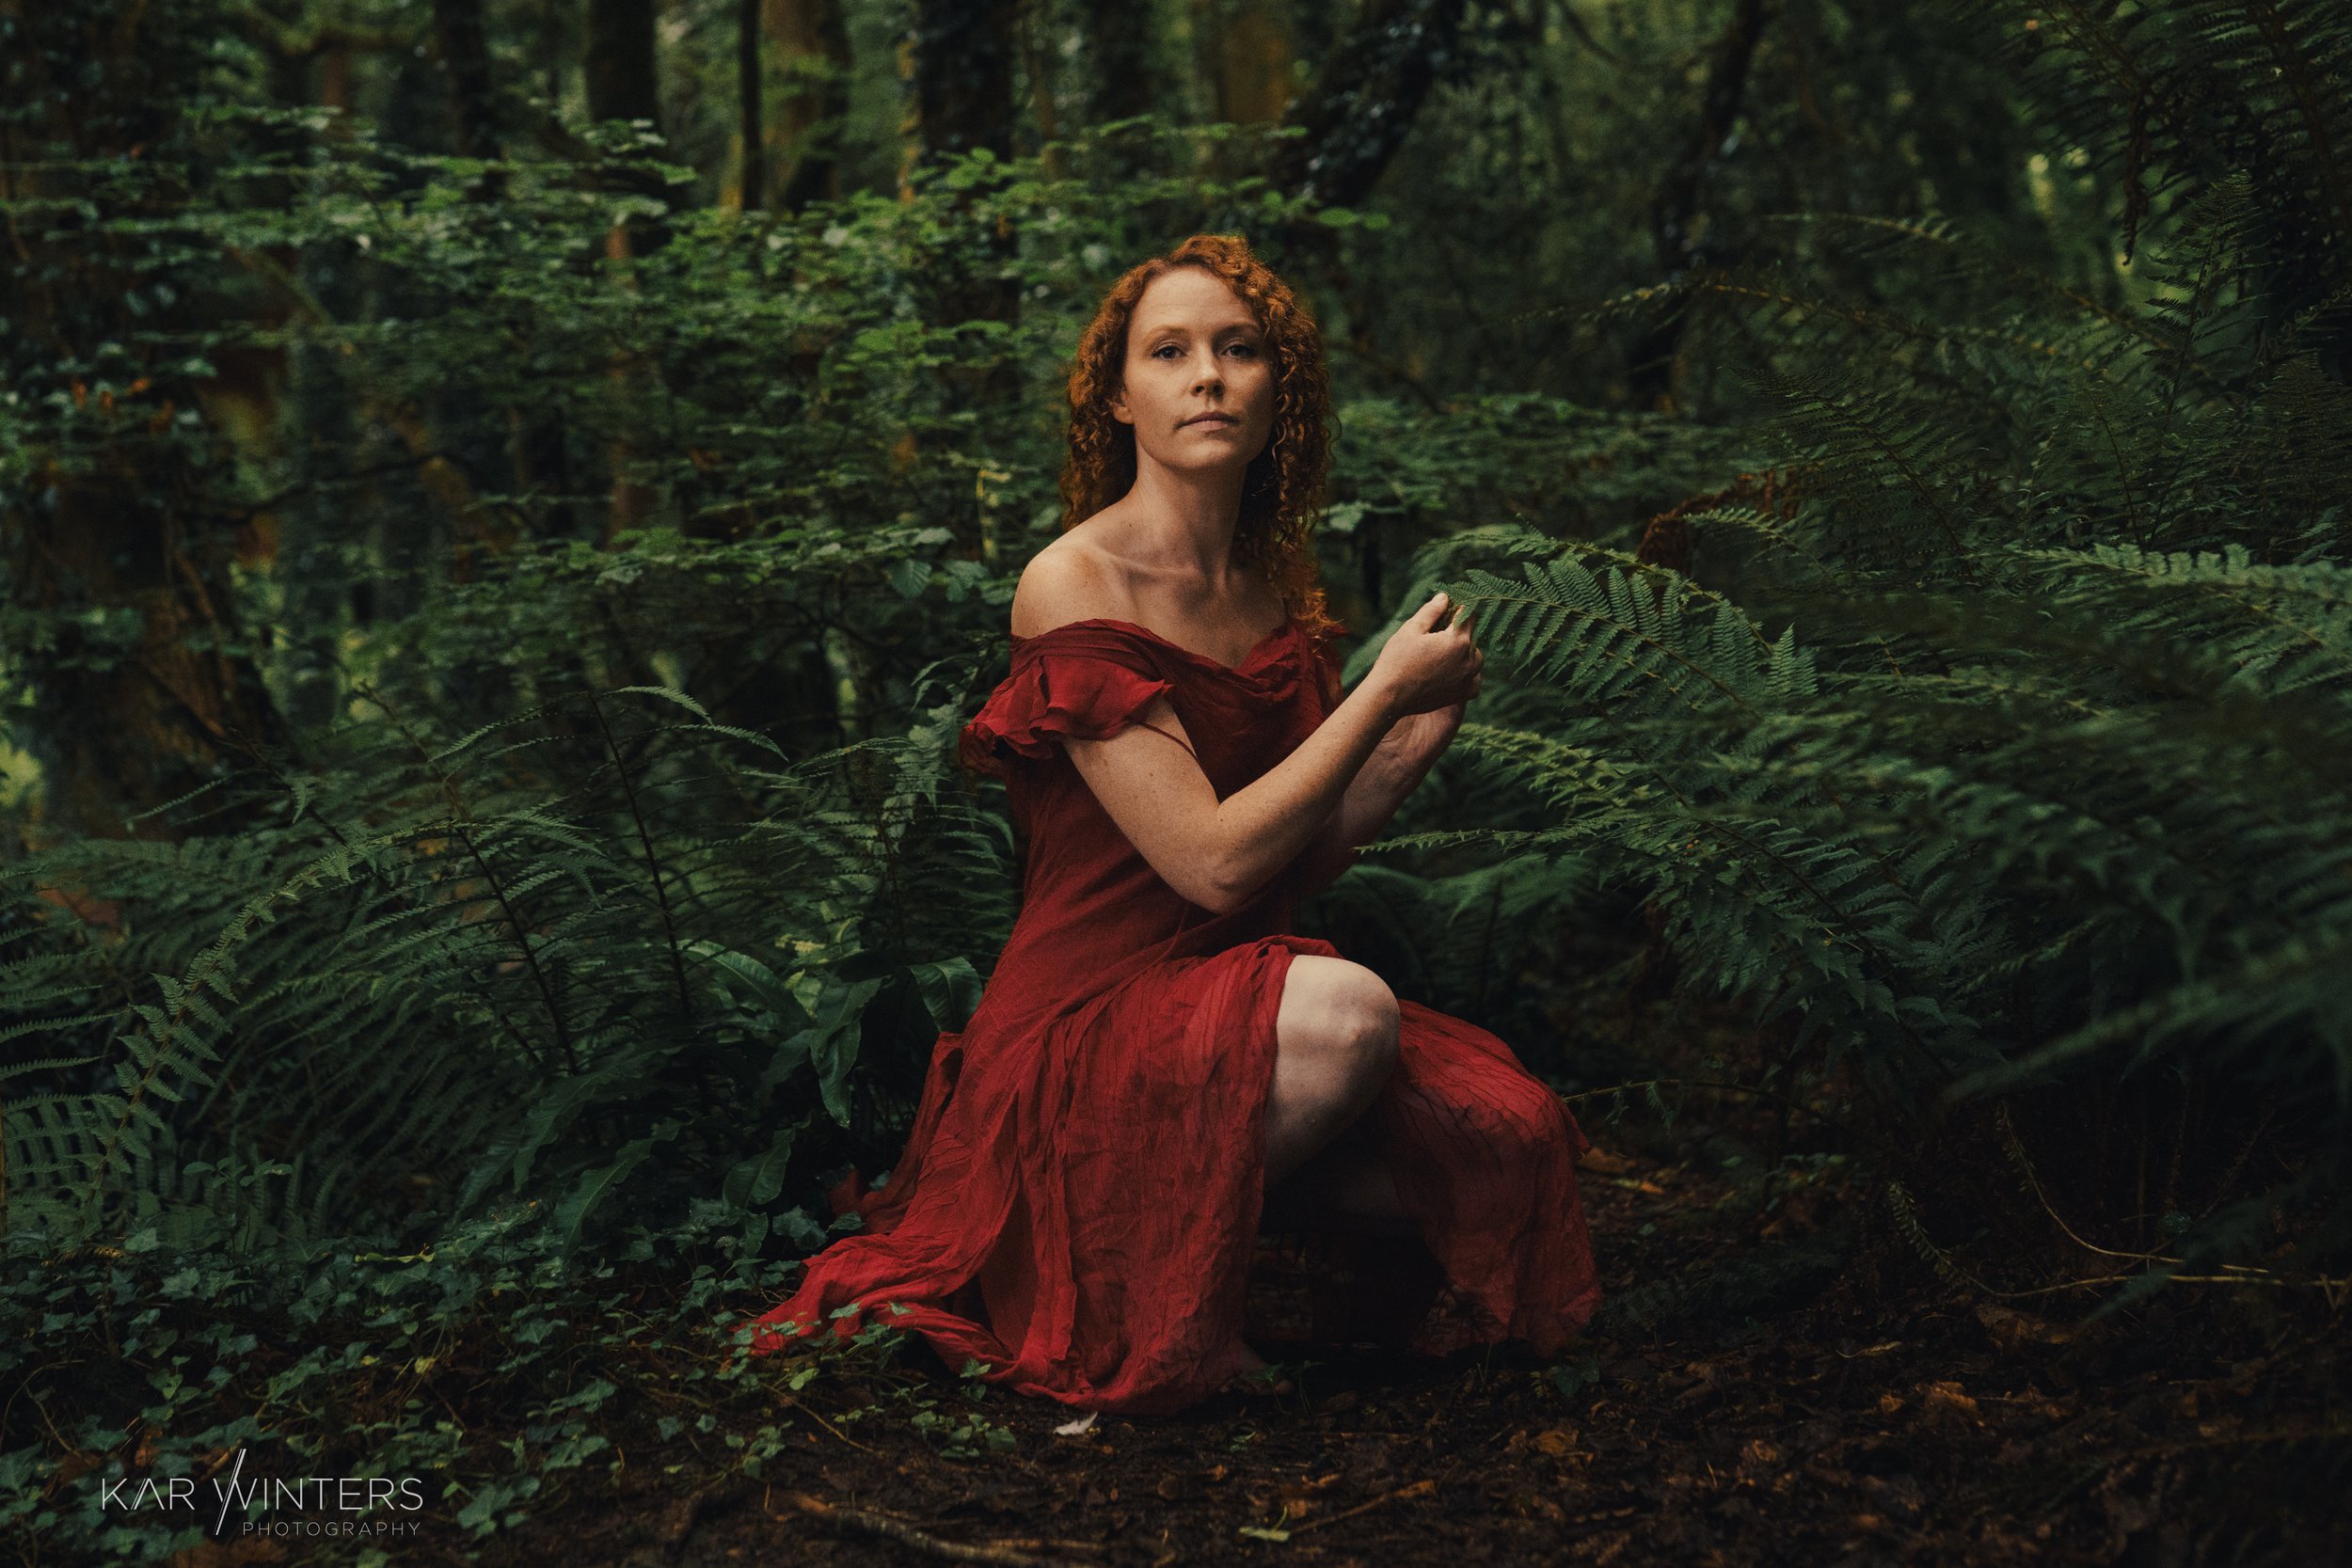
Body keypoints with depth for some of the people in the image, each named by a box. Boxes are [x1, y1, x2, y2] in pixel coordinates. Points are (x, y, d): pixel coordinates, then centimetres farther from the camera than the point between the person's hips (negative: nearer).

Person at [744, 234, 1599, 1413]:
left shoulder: (1276, 586, 9)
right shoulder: (1072, 587, -14)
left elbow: (1303, 860, 12)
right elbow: (1214, 863, -20)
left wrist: (1418, 737, -2)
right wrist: (1383, 688, -13)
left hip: (1241, 990, 7)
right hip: (1083, 1030, -7)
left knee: (1508, 1133, -12)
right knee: (1345, 1013, -34)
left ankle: (1215, 1192, 8)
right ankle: (1139, 1238, -10)